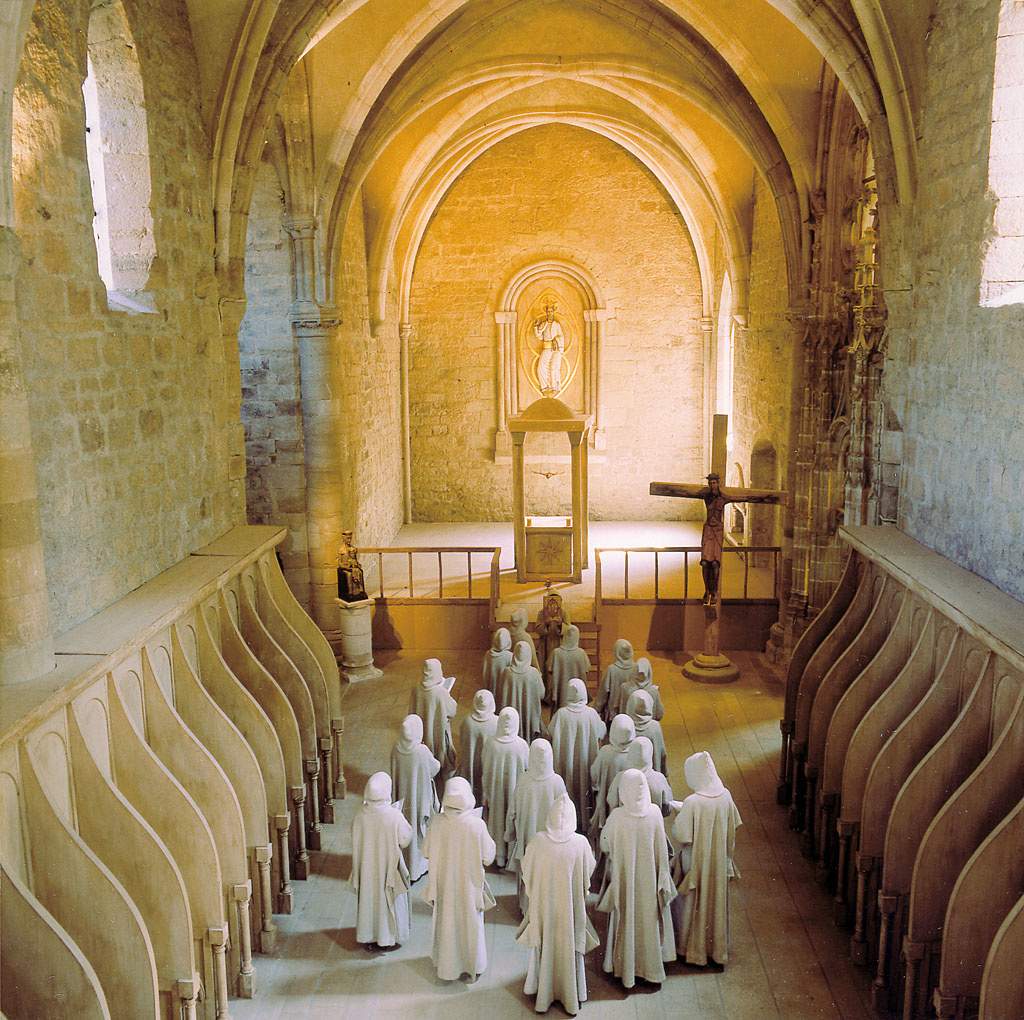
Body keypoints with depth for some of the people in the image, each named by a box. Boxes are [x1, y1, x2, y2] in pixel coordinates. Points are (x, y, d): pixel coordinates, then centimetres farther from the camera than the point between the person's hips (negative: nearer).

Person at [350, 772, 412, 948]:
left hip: (366, 868, 3)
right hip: (388, 866, -3)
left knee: (368, 899, 21)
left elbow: (356, 842, -2)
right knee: (388, 901, 16)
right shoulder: (393, 815, -25)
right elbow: (405, 840, -13)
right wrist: (405, 825, 4)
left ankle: (367, 936, 35)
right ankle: (388, 937, 29)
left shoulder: (360, 815, -15)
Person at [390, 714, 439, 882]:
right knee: (417, 828, 14)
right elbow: (434, 769, -9)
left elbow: (395, 773, 1)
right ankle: (417, 867, 28)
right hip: (418, 796, -4)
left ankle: (403, 864, 35)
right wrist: (437, 762, 10)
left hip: (402, 796, 4)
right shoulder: (422, 751, -26)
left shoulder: (397, 749, -13)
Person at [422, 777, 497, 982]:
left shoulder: (437, 822, -19)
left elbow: (427, 852, -6)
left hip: (444, 883, 2)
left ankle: (446, 965, 37)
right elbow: (487, 856, -13)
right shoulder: (477, 824, -23)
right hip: (470, 883, -1)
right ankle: (472, 966, 33)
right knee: (470, 924, 18)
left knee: (446, 921, 21)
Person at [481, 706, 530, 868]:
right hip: (516, 790, -1)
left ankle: (499, 857, 32)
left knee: (498, 820, 19)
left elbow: (486, 771, -9)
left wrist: (486, 795, 4)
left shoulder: (490, 743, -18)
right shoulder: (522, 745, -21)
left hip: (495, 791, 1)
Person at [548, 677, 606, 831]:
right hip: (585, 762, 1)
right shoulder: (591, 714, -17)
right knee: (583, 783, 19)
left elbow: (550, 733, -4)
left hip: (565, 759, -1)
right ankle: (584, 818, 32)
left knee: (567, 785, 16)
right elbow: (601, 733, -1)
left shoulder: (561, 714, -19)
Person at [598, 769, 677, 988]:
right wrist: (663, 877, 5)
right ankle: (651, 963, 33)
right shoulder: (654, 813, -15)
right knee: (649, 916, 19)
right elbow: (662, 848, -6)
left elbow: (605, 845, -9)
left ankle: (625, 967, 27)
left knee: (626, 918, 14)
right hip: (649, 877, 2)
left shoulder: (617, 816, -21)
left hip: (625, 875, -1)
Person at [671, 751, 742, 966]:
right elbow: (732, 828, 1)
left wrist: (679, 816, -5)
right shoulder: (725, 796, -11)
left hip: (696, 862, -5)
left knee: (693, 904, 15)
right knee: (716, 900, 21)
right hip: (719, 861, 5)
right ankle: (717, 946, 35)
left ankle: (693, 949, 29)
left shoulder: (692, 803, -28)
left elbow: (680, 835, -22)